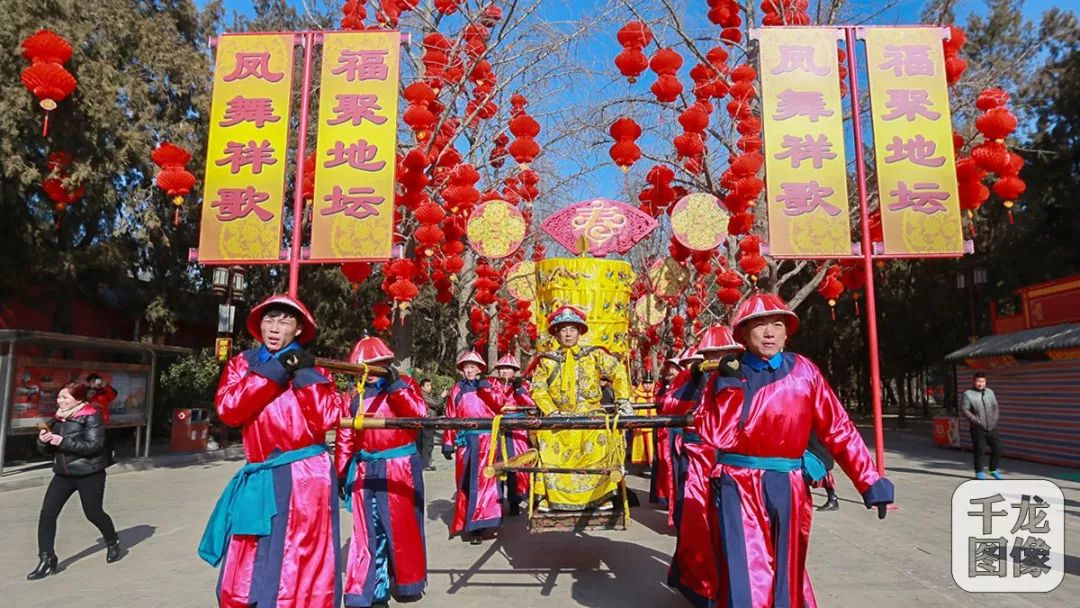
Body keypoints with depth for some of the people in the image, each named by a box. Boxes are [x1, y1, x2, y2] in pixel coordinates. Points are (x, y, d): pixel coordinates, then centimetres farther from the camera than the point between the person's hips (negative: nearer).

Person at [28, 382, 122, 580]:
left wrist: (64, 441, -28)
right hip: (63, 473, 6)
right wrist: (43, 440, -9)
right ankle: (46, 560, 8)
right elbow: (49, 449, 13)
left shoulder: (91, 416, -13)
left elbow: (93, 445, -23)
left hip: (89, 474, -6)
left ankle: (113, 544, 31)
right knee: (47, 514, -4)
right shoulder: (58, 418, 8)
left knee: (93, 513, 5)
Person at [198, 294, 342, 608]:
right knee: (241, 582, 9)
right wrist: (276, 371, -13)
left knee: (302, 575, 0)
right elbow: (228, 409, -9)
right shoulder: (242, 364, 10)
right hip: (259, 481, 3)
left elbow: (329, 418, -11)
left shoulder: (313, 369, 5)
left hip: (306, 479, -3)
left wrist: (304, 373, -12)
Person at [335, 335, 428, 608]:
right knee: (367, 531, 5)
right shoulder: (355, 397, 8)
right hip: (365, 470, 3)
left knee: (401, 527, 6)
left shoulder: (405, 384, 0)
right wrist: (340, 473, 6)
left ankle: (407, 583, 24)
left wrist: (396, 385, -21)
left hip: (400, 467, -3)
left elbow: (420, 415, -17)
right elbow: (345, 437, 10)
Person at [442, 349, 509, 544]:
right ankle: (468, 524, 11)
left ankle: (484, 521, 3)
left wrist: (487, 388, -12)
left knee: (485, 479, -4)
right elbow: (450, 418, 7)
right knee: (466, 482, 2)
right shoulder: (457, 390, 9)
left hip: (487, 440, 0)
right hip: (465, 441, 1)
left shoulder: (488, 386, 10)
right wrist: (448, 443, 3)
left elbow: (501, 404, -5)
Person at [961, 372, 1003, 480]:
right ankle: (979, 473, 16)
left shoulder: (990, 392, 9)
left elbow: (995, 407, 15)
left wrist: (995, 419, 0)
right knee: (979, 451, 0)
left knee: (997, 449, 6)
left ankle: (994, 470, 26)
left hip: (992, 427, 5)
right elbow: (964, 410, -12)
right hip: (978, 429, -5)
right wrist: (977, 421, -17)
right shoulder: (968, 394, -8)